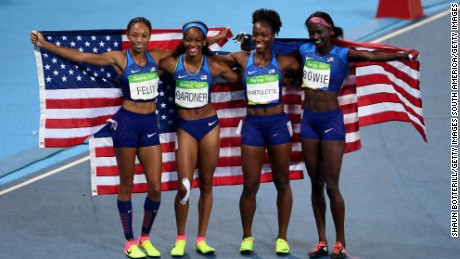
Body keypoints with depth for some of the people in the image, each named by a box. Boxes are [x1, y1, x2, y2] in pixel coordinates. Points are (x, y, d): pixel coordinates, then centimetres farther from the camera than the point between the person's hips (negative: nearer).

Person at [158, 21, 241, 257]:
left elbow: (240, 79, 4)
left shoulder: (214, 66, -5)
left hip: (209, 125, 1)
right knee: (184, 186, -8)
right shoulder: (173, 63, -6)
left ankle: (201, 239, 16)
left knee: (206, 184, 7)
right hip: (185, 127, -1)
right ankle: (180, 238, 9)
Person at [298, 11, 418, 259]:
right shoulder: (305, 51, 5)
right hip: (308, 120, 5)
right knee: (316, 184, 9)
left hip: (331, 121, -5)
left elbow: (371, 55, -27)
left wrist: (401, 55, -42)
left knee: (331, 185, -4)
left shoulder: (342, 55, -9)